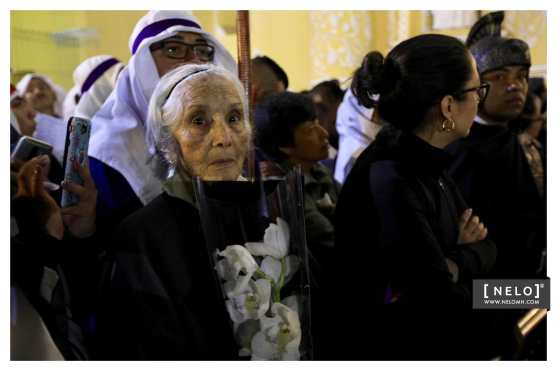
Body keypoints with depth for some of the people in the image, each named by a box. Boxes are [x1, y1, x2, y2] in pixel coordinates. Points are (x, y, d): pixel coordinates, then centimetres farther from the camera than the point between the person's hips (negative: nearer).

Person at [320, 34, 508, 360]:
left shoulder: (426, 162, 2)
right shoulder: (391, 183, -23)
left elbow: (485, 246, 5)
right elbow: (445, 306, -21)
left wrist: (456, 264, -13)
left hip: (422, 332, 7)